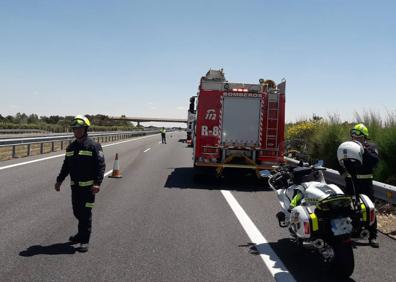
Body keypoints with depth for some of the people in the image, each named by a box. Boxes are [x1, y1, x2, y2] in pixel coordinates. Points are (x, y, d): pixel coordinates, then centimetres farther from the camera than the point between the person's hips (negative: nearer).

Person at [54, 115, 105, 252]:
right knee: (77, 211, 13)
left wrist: (97, 183, -23)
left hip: (88, 186, -6)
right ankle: (82, 234, 34)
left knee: (86, 212, -3)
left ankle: (84, 241, 6)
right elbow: (66, 166, 19)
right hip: (75, 185, 6)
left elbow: (101, 165, -14)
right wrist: (59, 180, 14)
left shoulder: (94, 146, -9)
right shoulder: (71, 147, 11)